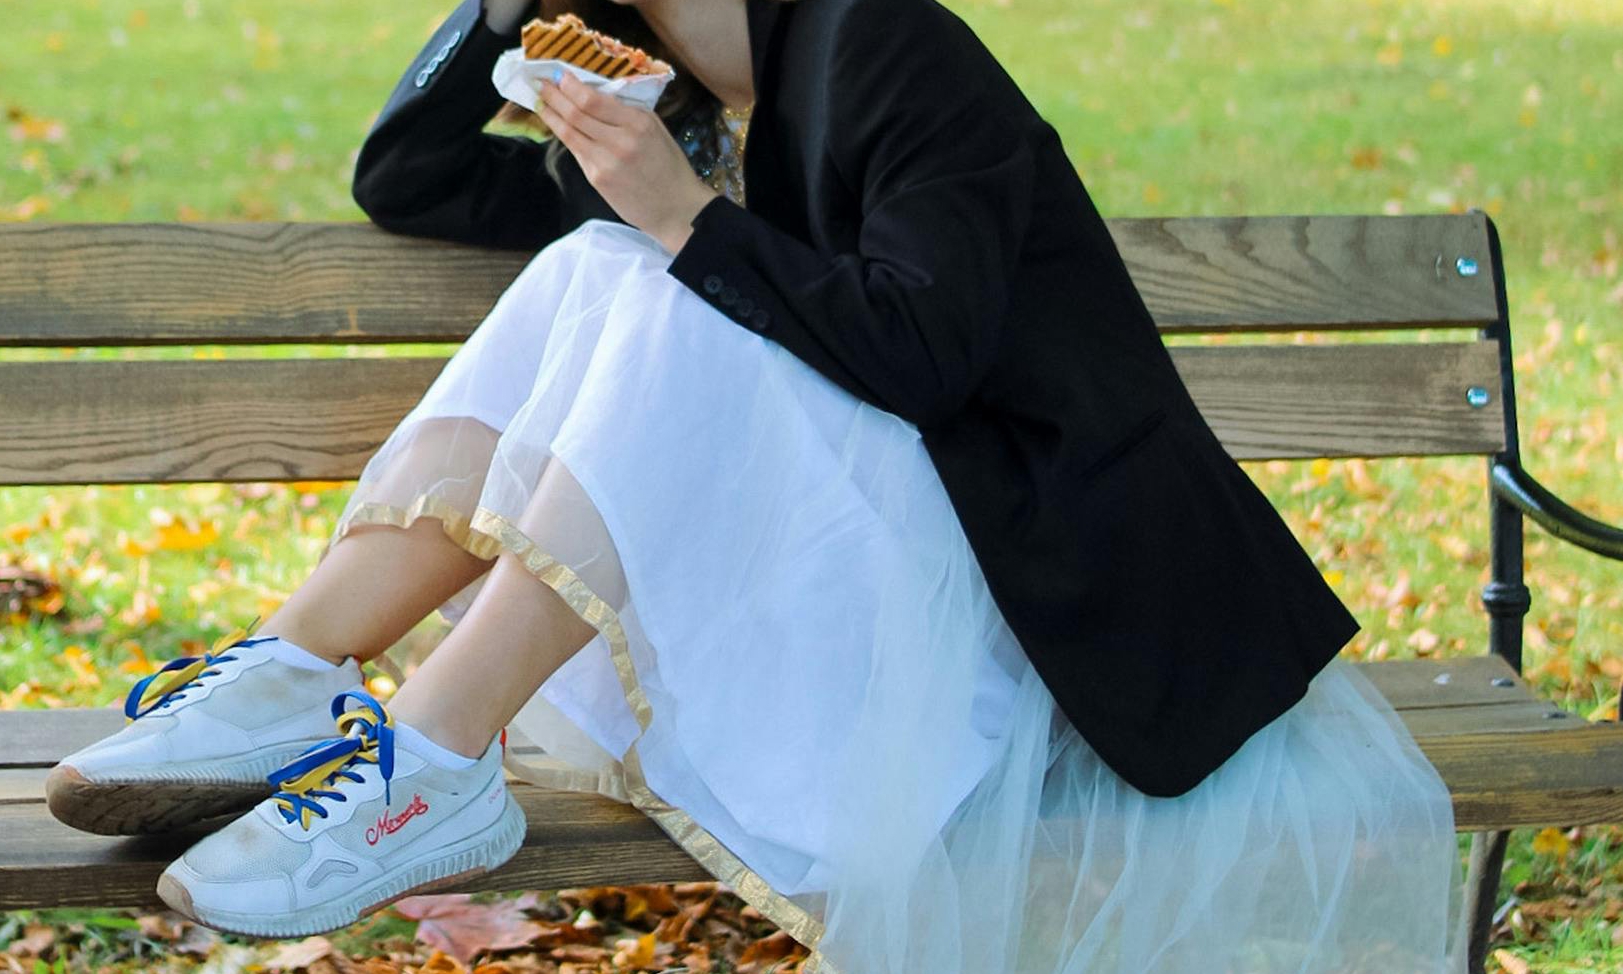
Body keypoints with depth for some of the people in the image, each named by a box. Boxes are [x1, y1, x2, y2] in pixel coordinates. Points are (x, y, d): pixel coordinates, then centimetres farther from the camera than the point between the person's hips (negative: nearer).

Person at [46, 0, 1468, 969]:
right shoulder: (659, 114, 15)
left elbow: (925, 351, -21)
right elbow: (404, 181, 20)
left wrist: (688, 222, -21)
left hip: (1016, 554, -7)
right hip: (812, 554, 7)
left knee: (680, 311, -27)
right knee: (591, 274, -11)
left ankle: (433, 764, -33)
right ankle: (292, 681, -22)